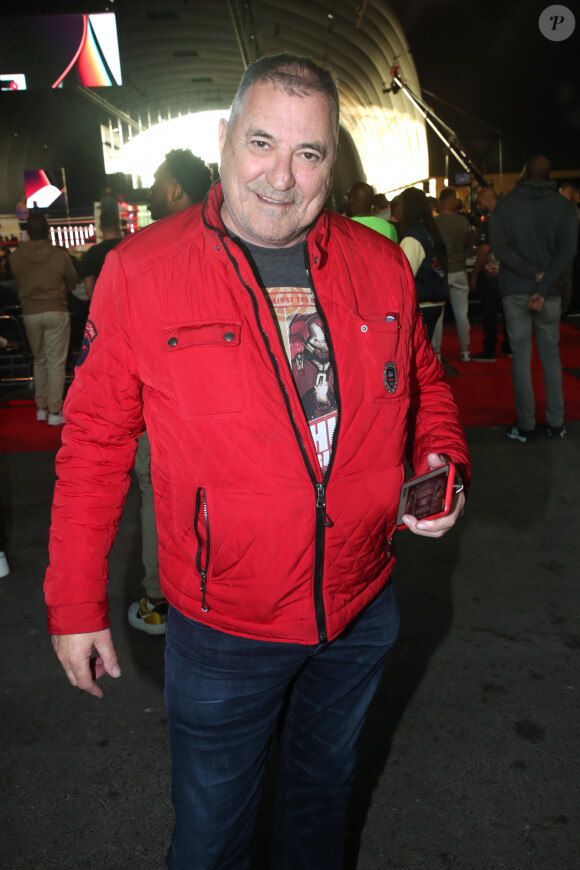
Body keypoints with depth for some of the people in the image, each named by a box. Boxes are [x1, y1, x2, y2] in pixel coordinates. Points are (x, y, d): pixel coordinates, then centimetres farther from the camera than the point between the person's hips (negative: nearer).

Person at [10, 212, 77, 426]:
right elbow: (72, 284, 3)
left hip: (30, 314, 3)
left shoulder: (16, 257, -1)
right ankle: (54, 412, 0)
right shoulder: (59, 256, -8)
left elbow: (17, 285, 7)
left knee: (39, 361, 17)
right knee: (56, 362, 0)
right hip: (56, 312, -3)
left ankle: (41, 408, 23)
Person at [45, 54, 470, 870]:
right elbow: (95, 441, -8)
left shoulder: (382, 265, -5)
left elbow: (425, 384, 11)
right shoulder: (140, 270, -14)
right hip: (223, 627, -3)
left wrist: (441, 461, -9)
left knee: (325, 780, 30)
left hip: (362, 608, 4)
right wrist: (76, 600, -5)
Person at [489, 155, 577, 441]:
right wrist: (544, 287, -14)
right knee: (551, 356, 10)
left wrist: (534, 273, -13)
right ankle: (556, 423, 13)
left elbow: (498, 245, -12)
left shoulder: (507, 203, 0)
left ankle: (525, 425, 5)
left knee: (521, 357, 3)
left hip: (515, 290, -1)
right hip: (550, 292, 1)